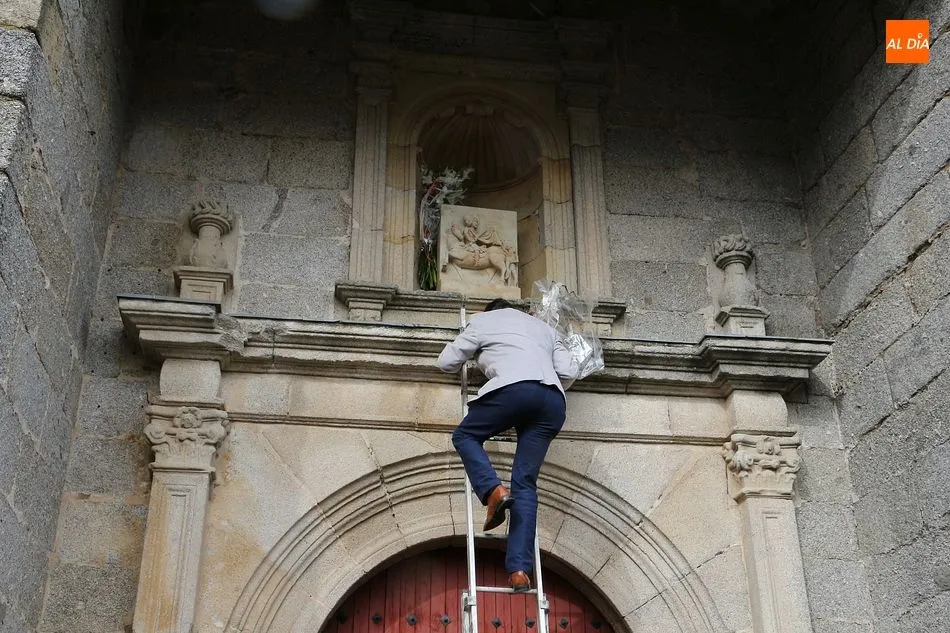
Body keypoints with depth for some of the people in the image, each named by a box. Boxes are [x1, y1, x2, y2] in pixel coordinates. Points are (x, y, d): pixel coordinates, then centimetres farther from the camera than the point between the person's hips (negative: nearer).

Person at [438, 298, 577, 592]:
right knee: (525, 482, 4)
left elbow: (447, 363, 24)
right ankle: (520, 569, -8)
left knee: (465, 435, 19)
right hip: (552, 401, 4)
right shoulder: (542, 326, 37)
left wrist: (461, 351, 46)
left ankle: (493, 490, -9)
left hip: (514, 388, -4)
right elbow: (568, 372, 23)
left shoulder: (483, 320, 25)